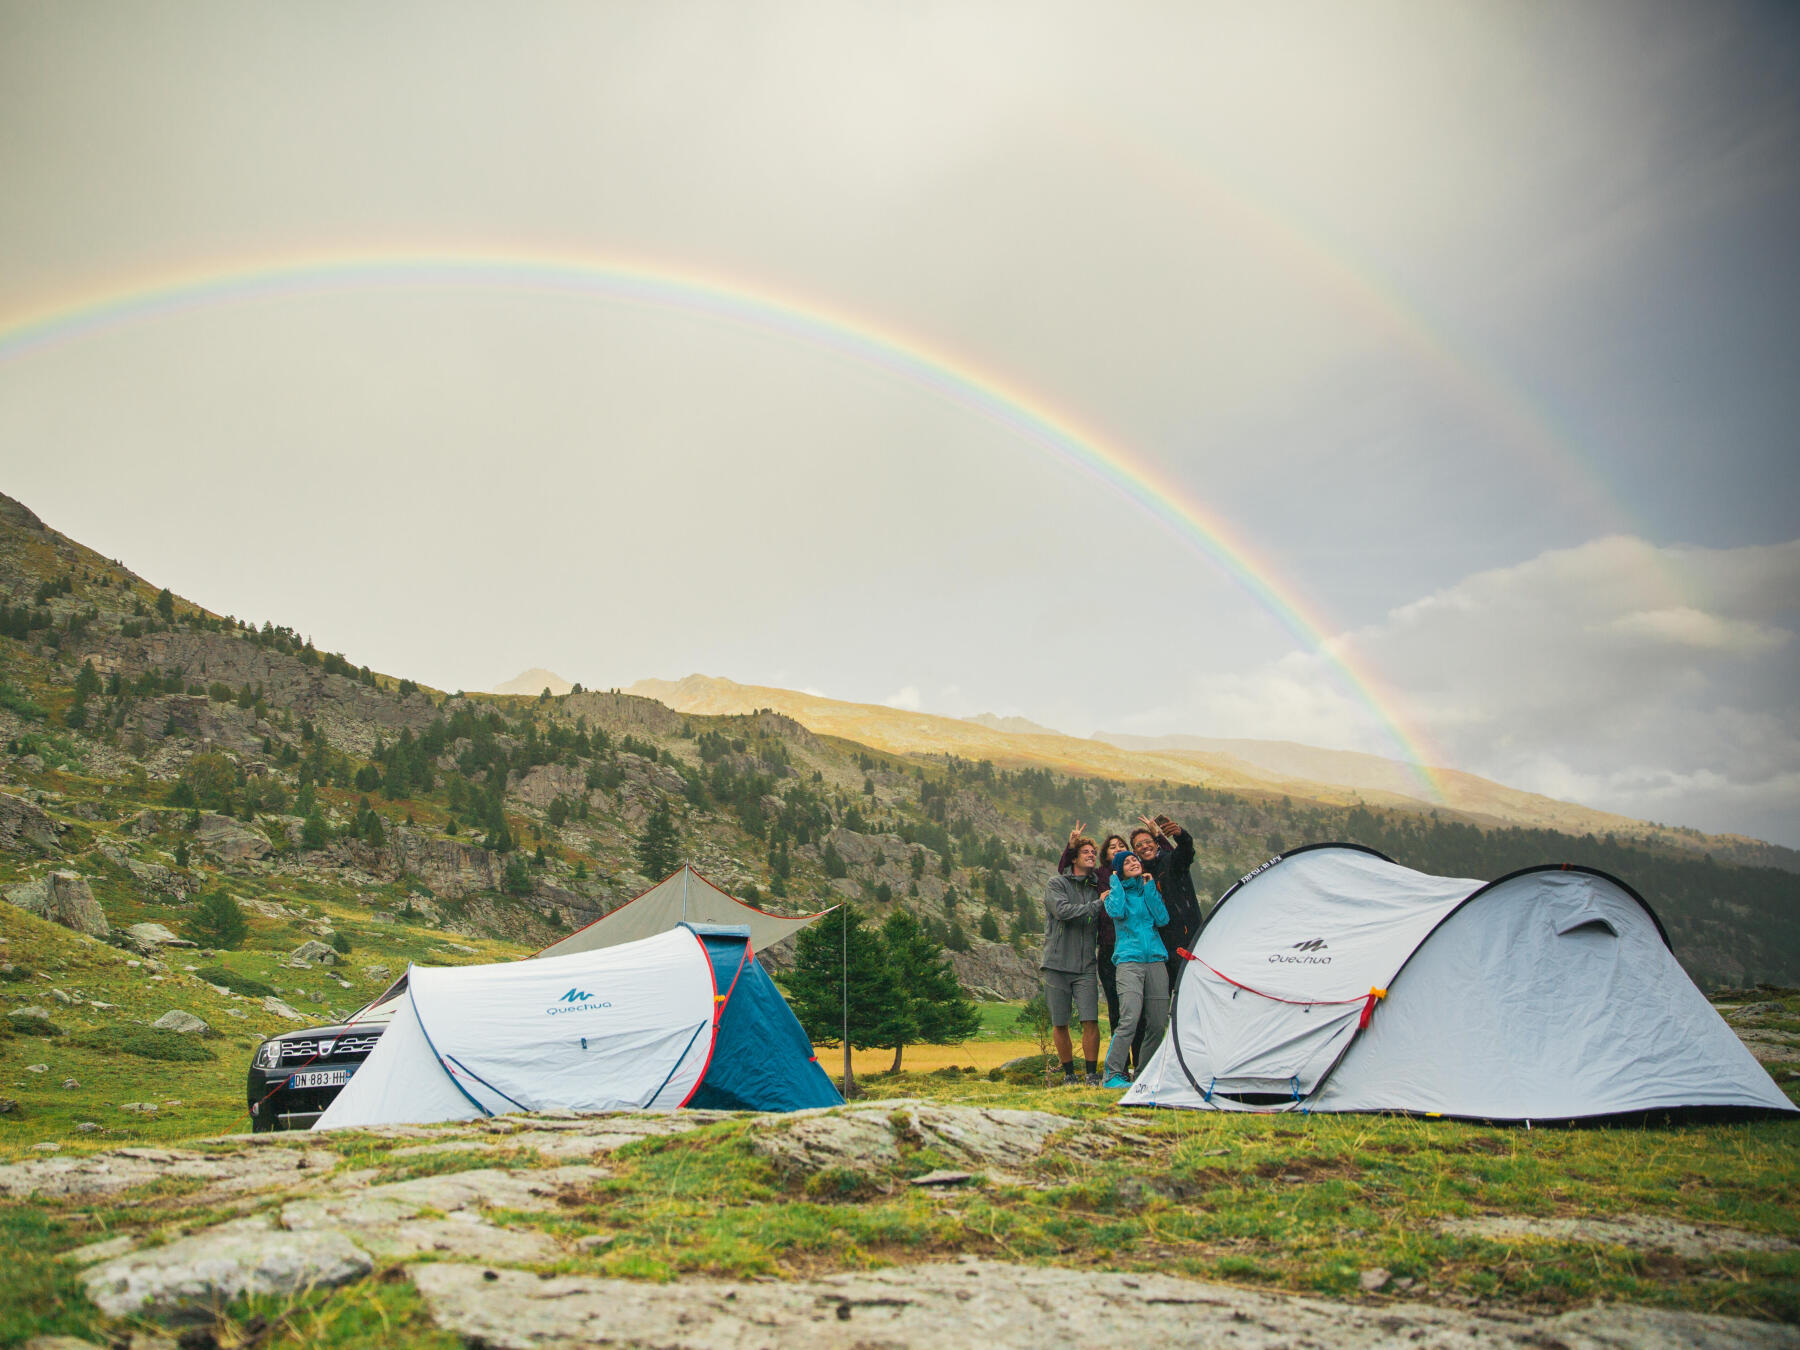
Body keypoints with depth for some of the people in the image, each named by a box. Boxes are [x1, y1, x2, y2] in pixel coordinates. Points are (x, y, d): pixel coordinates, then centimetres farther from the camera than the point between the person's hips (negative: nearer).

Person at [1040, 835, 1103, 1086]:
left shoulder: (1096, 889, 13)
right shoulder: (1056, 884, 1)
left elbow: (1102, 929, 20)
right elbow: (1063, 911, -17)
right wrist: (1098, 904, -13)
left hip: (1086, 967, 2)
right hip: (1057, 964, -2)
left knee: (1090, 1020, -9)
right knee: (1060, 1024, 3)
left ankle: (1092, 1075, 0)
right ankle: (1069, 1073, 17)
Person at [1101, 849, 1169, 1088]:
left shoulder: (1149, 890, 17)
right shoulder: (1117, 891, 8)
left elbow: (1163, 919, 2)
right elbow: (1117, 912, -15)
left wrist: (1149, 888, 2)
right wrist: (1116, 883, -2)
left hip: (1156, 961, 4)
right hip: (1129, 961, -4)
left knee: (1157, 1023, 1)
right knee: (1130, 1018, -20)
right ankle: (1113, 1074, -16)